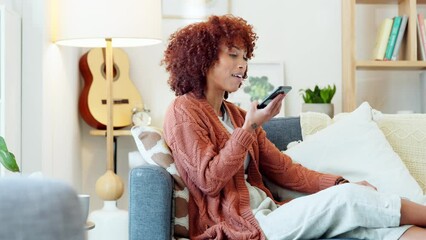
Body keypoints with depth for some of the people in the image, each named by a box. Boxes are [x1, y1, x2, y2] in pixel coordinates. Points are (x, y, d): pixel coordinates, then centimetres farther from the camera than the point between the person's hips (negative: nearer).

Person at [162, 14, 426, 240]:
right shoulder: (184, 111, -4)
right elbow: (209, 181, -14)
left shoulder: (235, 114, 19)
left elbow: (283, 169, 13)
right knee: (349, 198, -19)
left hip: (268, 212, 7)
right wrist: (249, 127, -17)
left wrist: (340, 184, 0)